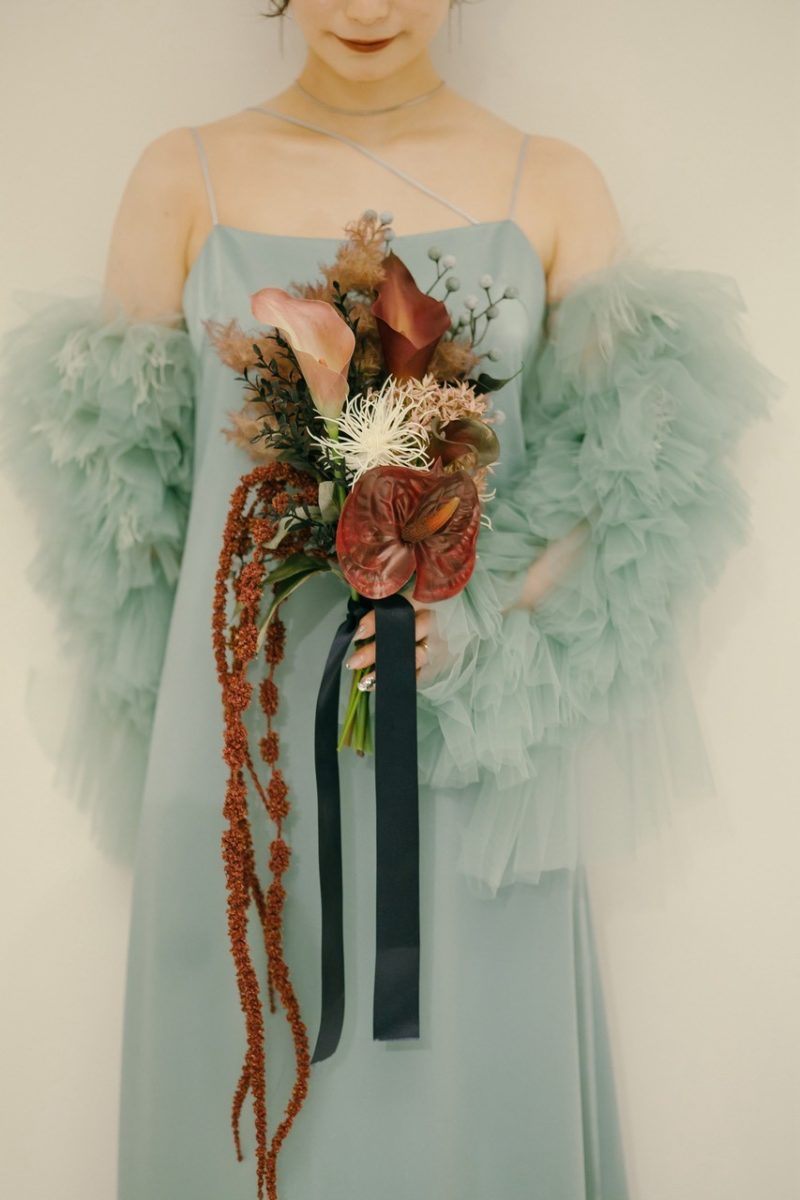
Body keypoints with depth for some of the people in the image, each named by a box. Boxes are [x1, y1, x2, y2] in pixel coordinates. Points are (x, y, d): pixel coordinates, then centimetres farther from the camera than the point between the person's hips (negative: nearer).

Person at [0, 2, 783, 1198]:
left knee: (475, 1072, 10)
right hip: (241, 728, 1)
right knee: (238, 1065, 11)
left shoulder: (555, 185, 5)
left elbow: (638, 463, 2)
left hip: (474, 748, 0)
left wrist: (483, 615, -14)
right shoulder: (183, 177, 5)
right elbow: (109, 452, 9)